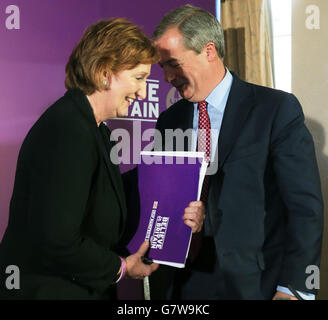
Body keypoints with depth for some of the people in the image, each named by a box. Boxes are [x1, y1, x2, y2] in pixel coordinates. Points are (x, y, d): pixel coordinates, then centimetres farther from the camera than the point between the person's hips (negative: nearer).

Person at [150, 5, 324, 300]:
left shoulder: (277, 109, -8)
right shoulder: (169, 121, 7)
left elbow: (306, 207, -10)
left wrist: (293, 288, -17)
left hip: (256, 284, -4)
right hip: (187, 285, 4)